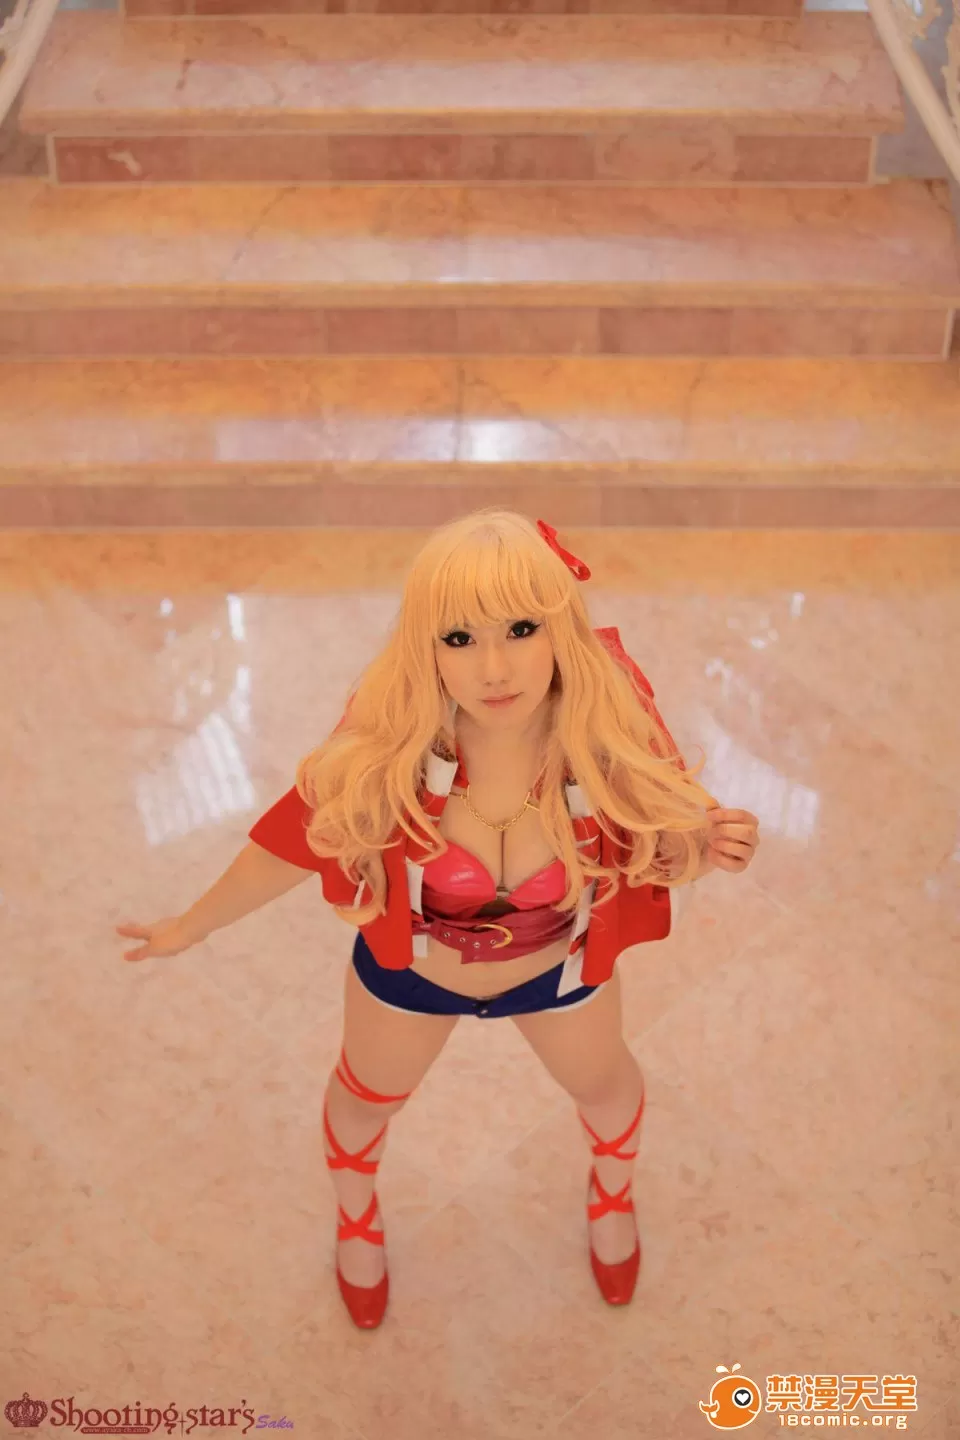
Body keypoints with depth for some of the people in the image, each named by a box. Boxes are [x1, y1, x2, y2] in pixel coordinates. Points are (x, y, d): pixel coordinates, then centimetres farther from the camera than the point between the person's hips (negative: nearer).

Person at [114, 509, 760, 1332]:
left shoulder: (610, 725, -36)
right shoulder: (387, 738, -38)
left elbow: (657, 847, -16)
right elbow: (304, 834, -19)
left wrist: (706, 847, -39)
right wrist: (193, 927, -5)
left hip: (559, 966, 1)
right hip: (409, 969, 0)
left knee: (601, 1081, 30)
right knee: (366, 1096, 28)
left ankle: (612, 1192, 70)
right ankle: (357, 1217, 67)